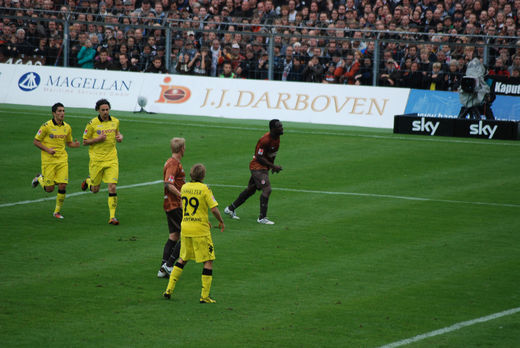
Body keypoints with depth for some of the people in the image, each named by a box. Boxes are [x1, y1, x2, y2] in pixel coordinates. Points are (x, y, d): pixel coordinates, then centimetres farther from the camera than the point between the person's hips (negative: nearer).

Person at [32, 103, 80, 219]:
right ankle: (40, 179, 32)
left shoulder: (67, 127, 5)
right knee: (49, 189, -1)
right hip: (48, 160, -4)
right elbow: (36, 141, -4)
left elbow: (69, 142, 17)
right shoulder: (47, 126, -10)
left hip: (62, 160, 4)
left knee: (63, 186, -7)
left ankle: (57, 211, 10)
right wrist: (47, 149, -17)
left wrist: (74, 144, -6)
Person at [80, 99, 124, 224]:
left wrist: (120, 137, 1)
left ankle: (112, 216, -6)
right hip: (96, 160, -2)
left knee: (112, 187, -10)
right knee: (95, 189, 10)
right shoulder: (92, 123, -8)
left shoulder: (115, 121, 4)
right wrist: (97, 139, -18)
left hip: (111, 159, 2)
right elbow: (84, 141, -2)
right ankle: (88, 181, 47)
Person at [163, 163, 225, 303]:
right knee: (208, 261, 2)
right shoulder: (204, 189, -12)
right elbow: (214, 209, -15)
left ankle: (169, 289, 16)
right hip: (200, 230, -6)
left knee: (183, 259, 20)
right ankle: (205, 296, -3)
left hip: (185, 227, 6)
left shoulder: (184, 188, 6)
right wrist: (221, 221, 4)